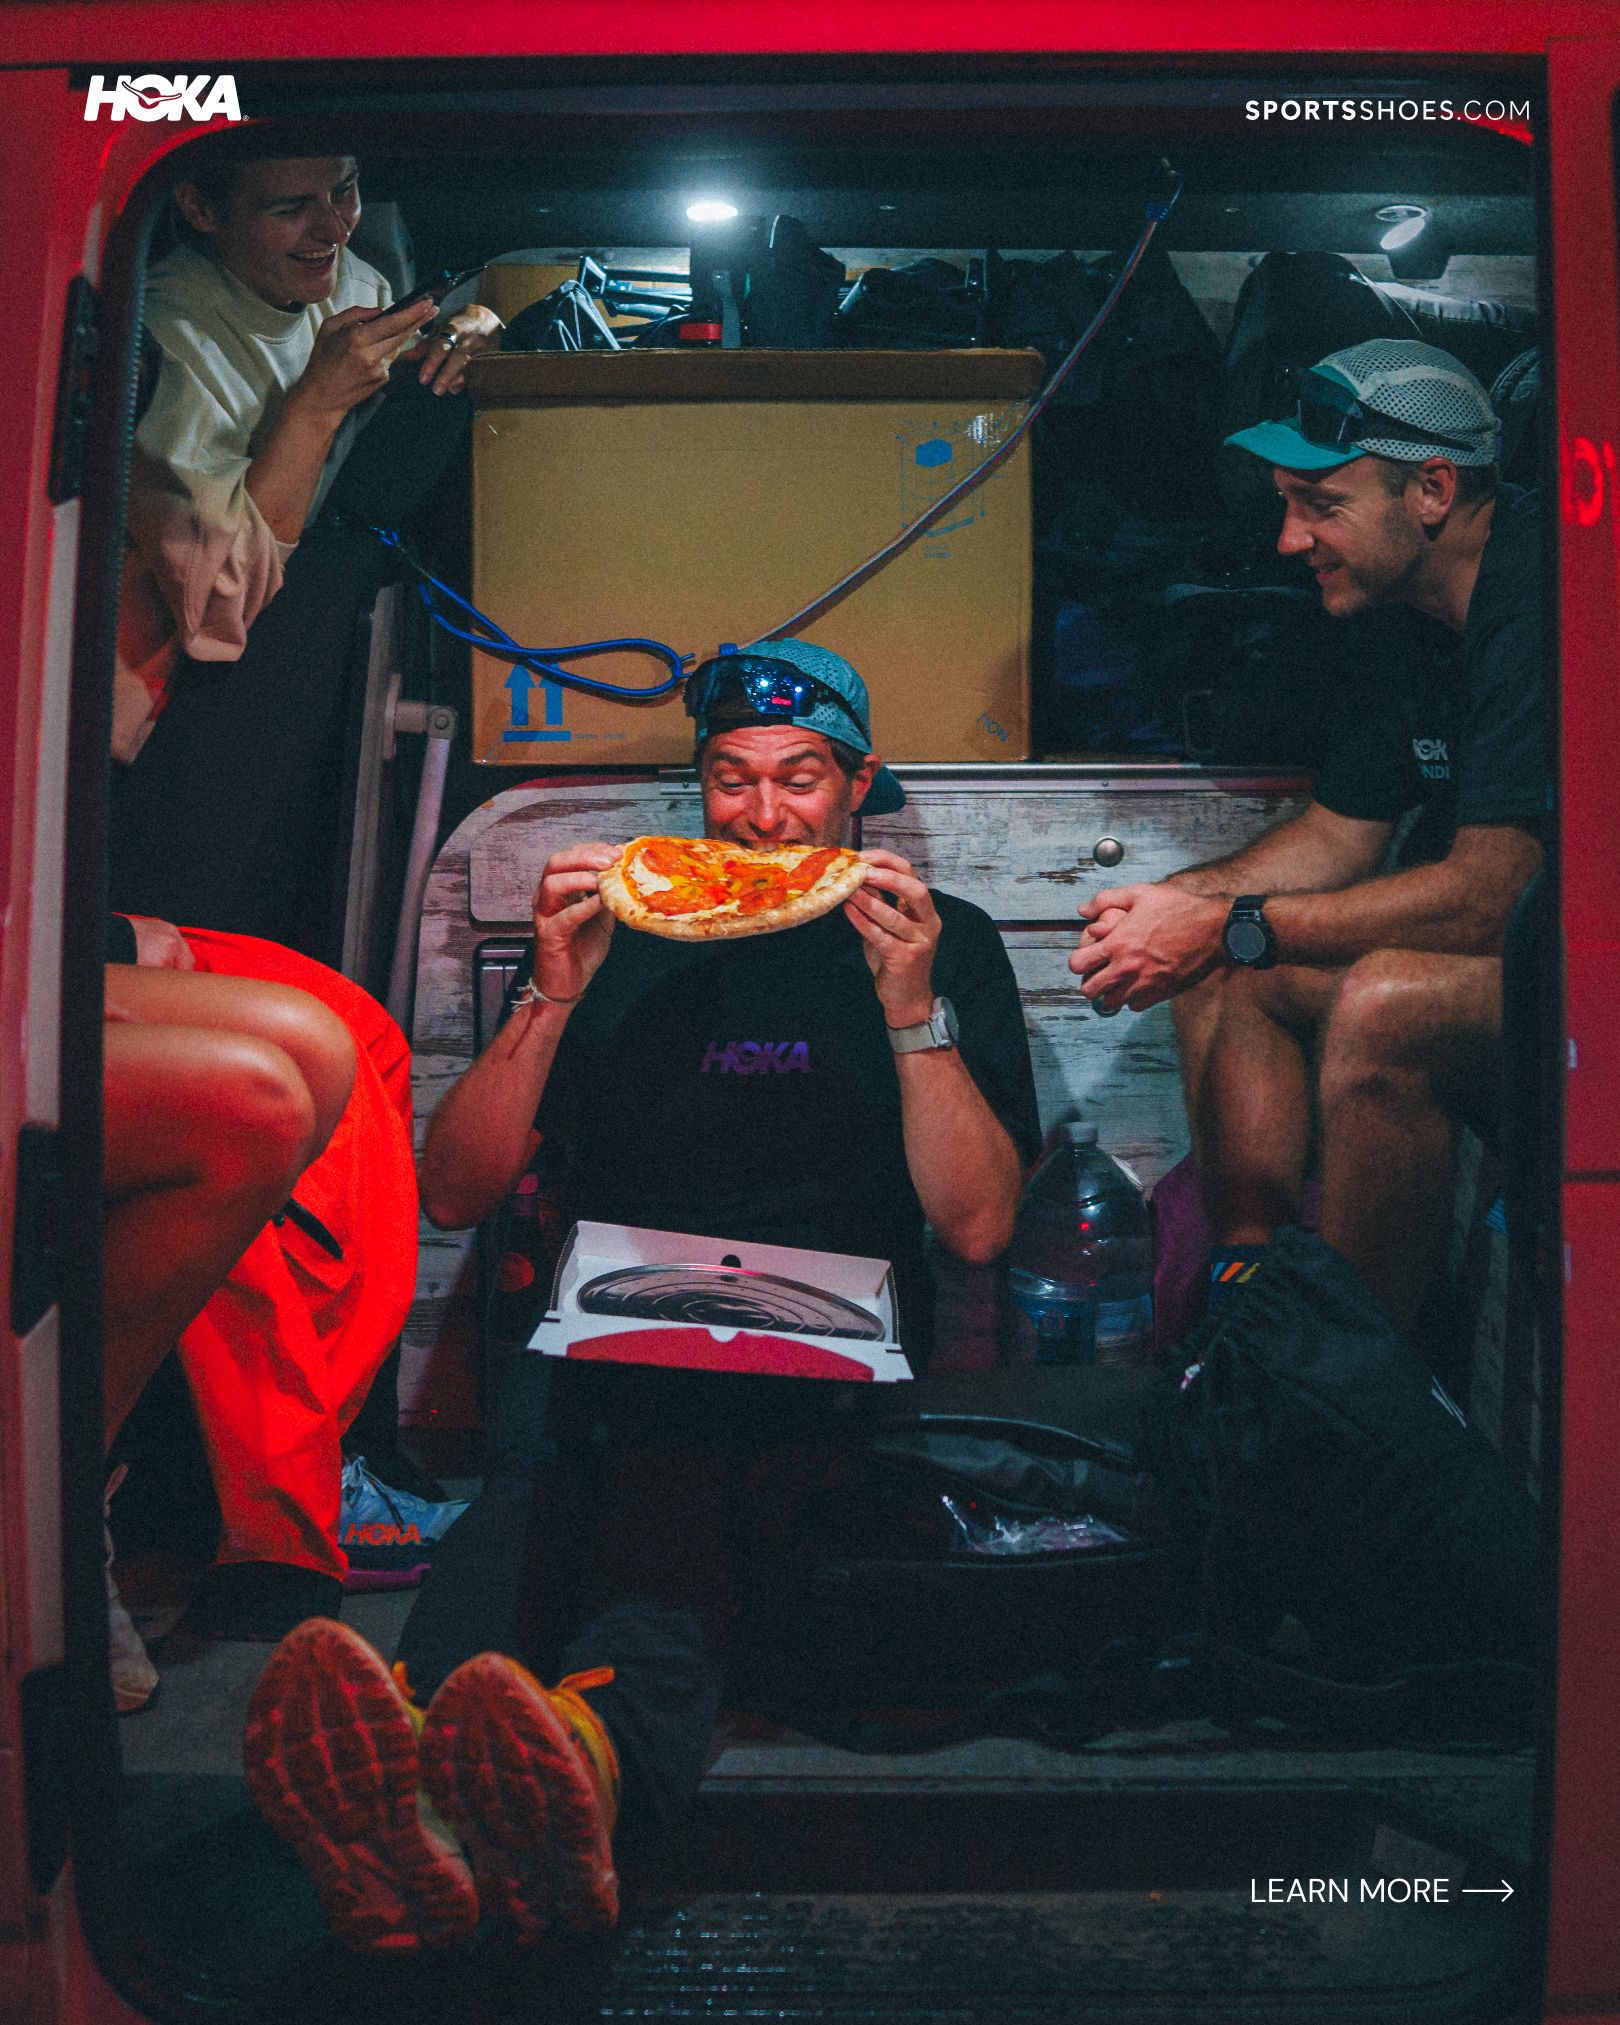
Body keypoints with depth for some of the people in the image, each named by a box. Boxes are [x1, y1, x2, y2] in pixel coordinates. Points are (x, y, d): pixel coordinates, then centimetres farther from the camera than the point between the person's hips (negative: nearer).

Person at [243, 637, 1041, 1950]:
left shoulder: (946, 941, 15)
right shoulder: (624, 932, 17)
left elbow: (978, 1225, 2)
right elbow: (455, 1194, 11)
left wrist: (909, 1003, -9)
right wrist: (555, 996, -3)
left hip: (824, 1354, -1)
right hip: (608, 1329, 2)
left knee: (679, 1456, -36)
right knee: (551, 1457, -35)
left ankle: (587, 1748, -62)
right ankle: (408, 1769, -59)